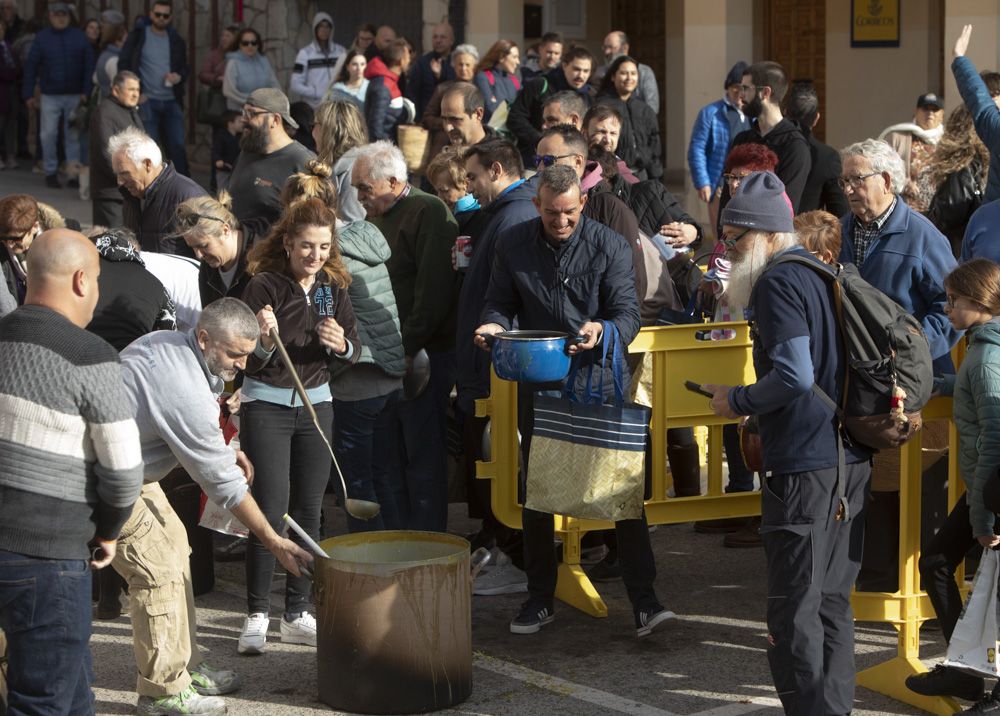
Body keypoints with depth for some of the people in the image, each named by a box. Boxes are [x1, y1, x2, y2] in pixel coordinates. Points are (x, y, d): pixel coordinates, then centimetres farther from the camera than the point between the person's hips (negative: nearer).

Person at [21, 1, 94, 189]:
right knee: (48, 135, -2)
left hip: (75, 95, 1)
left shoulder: (78, 36, 4)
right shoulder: (42, 38, 2)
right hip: (50, 96, -1)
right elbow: (30, 67, 1)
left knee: (73, 135, 5)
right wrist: (28, 94, -4)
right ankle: (50, 172, 8)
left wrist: (86, 91, -7)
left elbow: (89, 66, 1)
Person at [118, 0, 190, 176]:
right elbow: (124, 64, 1)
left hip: (172, 101, 3)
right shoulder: (138, 36, 1)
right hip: (147, 101, -2)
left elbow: (184, 68, 19)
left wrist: (179, 77, -5)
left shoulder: (176, 40, 11)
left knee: (178, 146, -1)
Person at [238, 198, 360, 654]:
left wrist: (340, 344, -16)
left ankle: (297, 614, 14)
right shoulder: (264, 286, -11)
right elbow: (247, 362, -12)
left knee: (308, 510, 6)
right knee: (271, 510, -7)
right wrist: (264, 343, -33)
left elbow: (355, 353, 6)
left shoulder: (333, 288, 4)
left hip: (316, 404, 5)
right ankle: (257, 615, 2)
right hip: (266, 404, -5)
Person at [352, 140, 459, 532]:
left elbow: (433, 292, -18)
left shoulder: (429, 213, -10)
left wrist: (408, 349, -18)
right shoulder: (377, 218, 18)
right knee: (396, 453, 11)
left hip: (424, 353, -8)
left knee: (422, 453, -5)